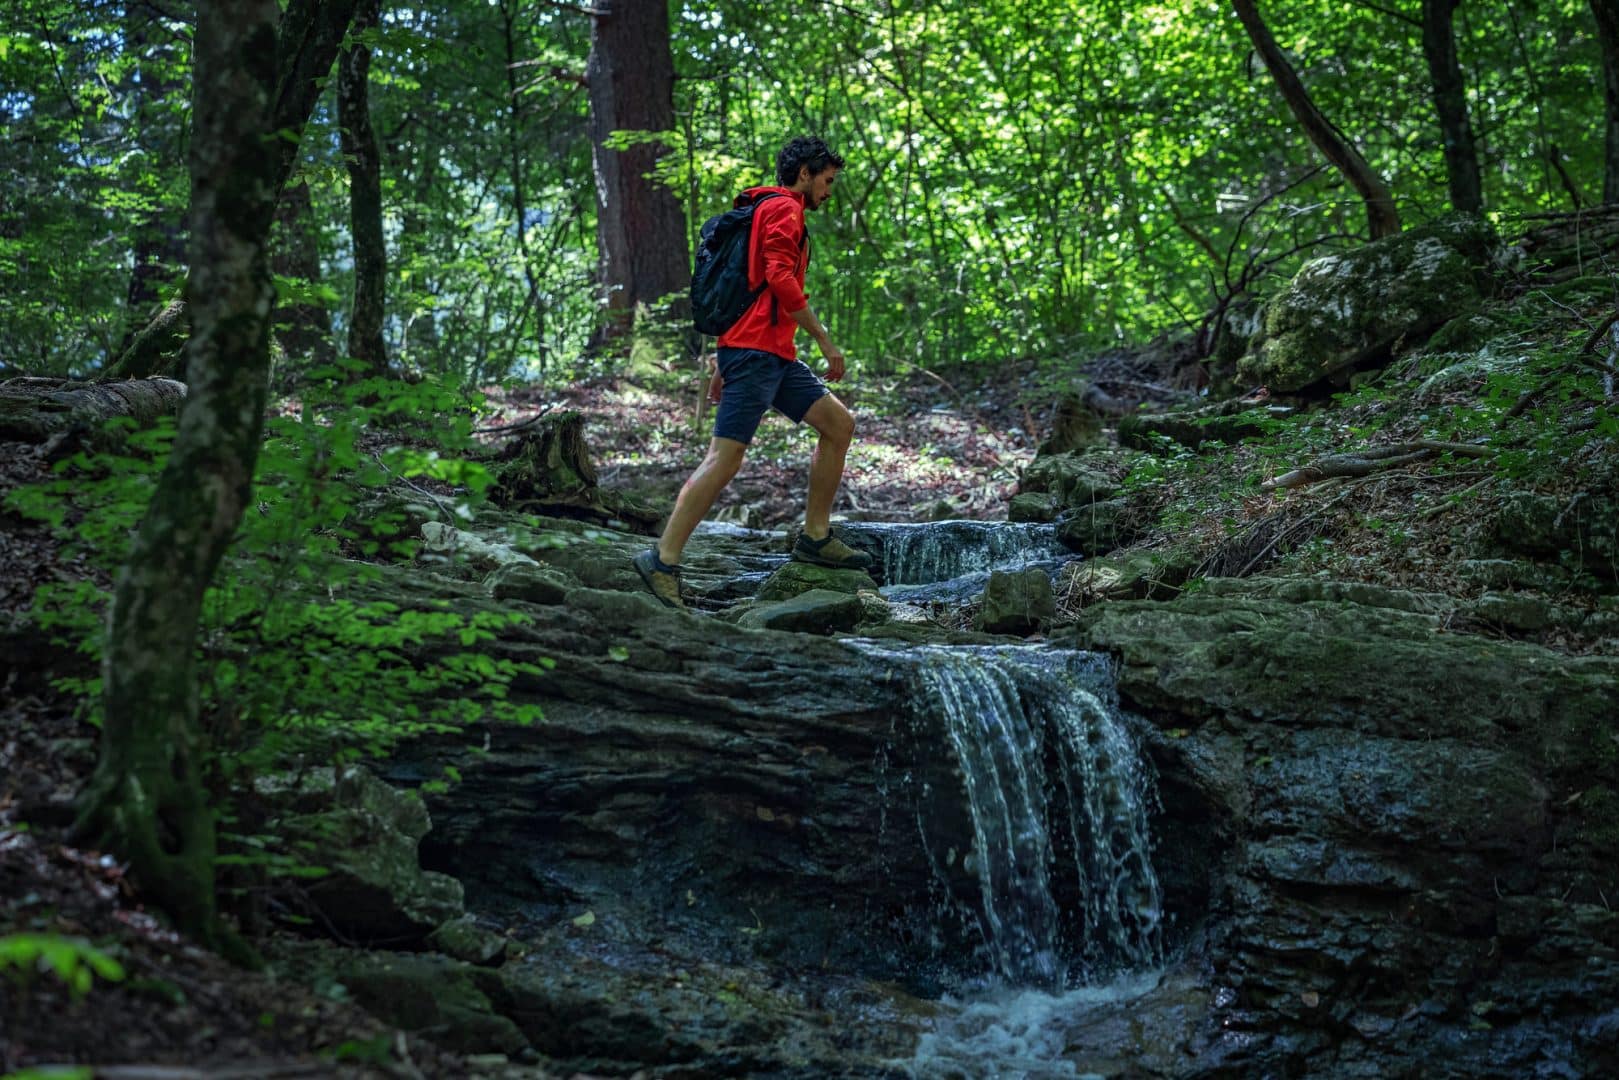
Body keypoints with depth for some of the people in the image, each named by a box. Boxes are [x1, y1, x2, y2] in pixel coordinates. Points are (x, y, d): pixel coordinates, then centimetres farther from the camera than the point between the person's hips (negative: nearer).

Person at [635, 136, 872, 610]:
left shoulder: (769, 212, 26)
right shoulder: (783, 208, -4)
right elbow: (780, 278, -18)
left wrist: (723, 365, 24)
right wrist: (825, 340, -14)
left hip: (775, 356, 11)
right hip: (756, 349, -11)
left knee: (839, 423, 10)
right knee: (725, 457, -14)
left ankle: (815, 537, 14)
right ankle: (662, 561, -14)